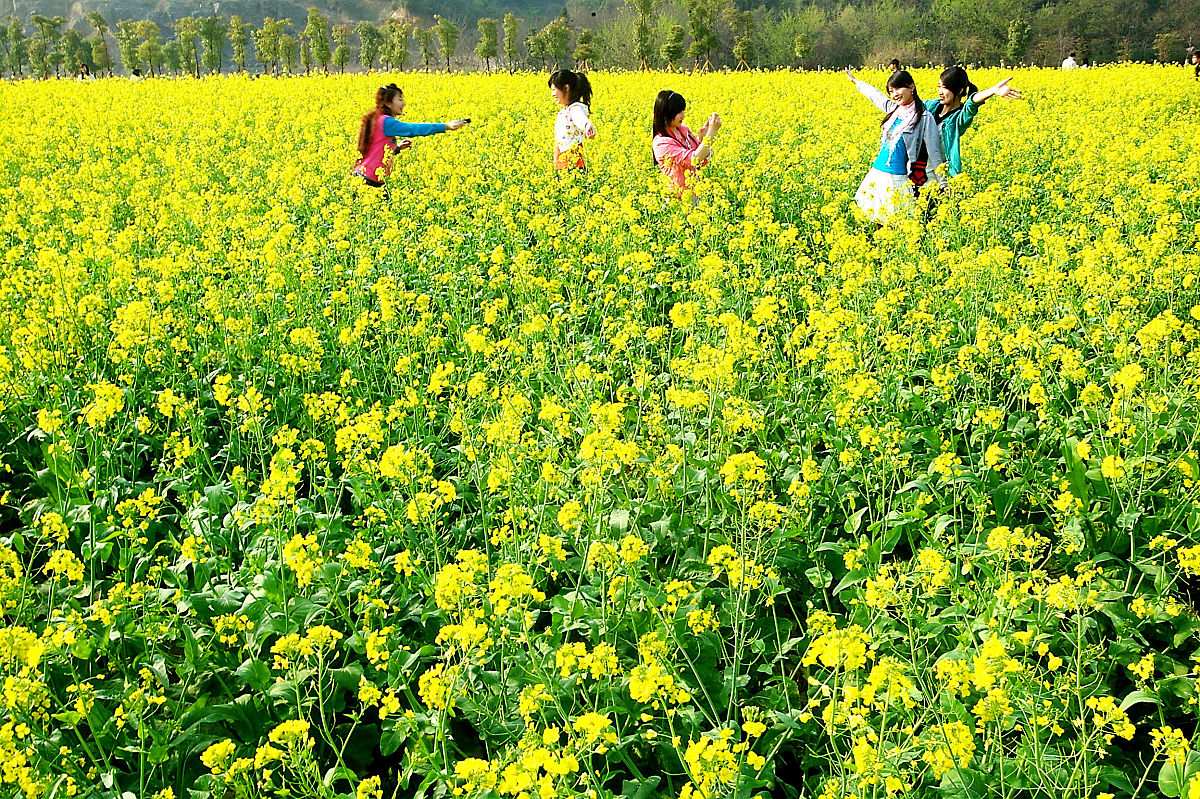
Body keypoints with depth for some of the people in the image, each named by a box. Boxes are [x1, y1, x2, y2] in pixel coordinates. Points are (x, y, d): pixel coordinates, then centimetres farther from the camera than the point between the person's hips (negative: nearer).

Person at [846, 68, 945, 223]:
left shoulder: (924, 118, -8)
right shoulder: (893, 109, 10)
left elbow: (934, 153, -8)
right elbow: (875, 94, 29)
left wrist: (943, 185, -9)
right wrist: (855, 81, 44)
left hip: (898, 180, -6)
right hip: (877, 175, 7)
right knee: (877, 219, 8)